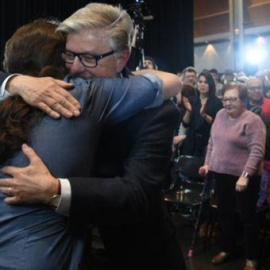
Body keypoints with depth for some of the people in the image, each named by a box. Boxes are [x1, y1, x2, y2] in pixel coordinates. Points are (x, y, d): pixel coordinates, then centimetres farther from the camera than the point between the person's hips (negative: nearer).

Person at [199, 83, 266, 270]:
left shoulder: (252, 120, -15)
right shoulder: (221, 115, 6)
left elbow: (257, 151, -21)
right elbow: (212, 141, 14)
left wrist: (245, 175, -27)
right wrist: (208, 163, 9)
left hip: (243, 177, -6)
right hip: (221, 174, 7)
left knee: (248, 217, 8)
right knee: (225, 214, 17)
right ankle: (228, 249, 36)